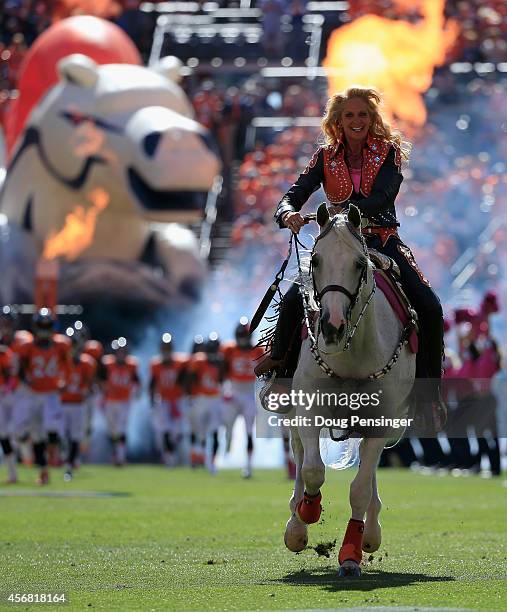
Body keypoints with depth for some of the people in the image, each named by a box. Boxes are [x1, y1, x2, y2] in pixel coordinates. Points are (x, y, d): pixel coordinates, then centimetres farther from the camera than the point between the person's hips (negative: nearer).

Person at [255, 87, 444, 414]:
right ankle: (281, 366, 2)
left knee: (430, 307, -19)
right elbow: (294, 195, -4)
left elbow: (381, 198, -19)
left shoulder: (388, 152, -2)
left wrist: (343, 211, -36)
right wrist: (289, 214, -29)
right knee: (293, 299, -21)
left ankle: (430, 386, -3)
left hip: (383, 242, -1)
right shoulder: (326, 157, 5)